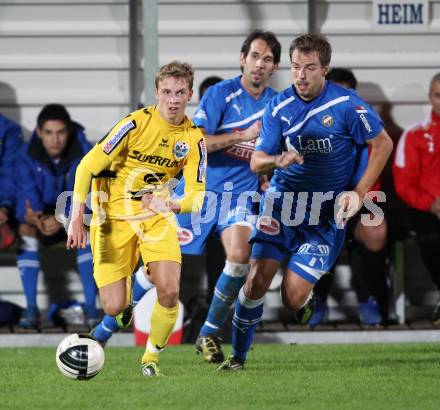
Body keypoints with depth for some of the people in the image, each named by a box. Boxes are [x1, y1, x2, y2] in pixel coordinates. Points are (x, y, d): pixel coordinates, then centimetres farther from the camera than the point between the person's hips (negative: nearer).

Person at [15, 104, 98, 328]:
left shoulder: (85, 153, -19)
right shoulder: (26, 156, -16)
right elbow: (27, 198, -24)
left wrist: (61, 220, -45)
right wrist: (34, 218, -49)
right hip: (40, 216, 1)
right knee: (25, 229, -29)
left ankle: (91, 306, -29)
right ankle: (31, 307, -28)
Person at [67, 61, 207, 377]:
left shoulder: (194, 138, -5)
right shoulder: (136, 123, -17)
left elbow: (197, 195, -6)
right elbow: (87, 167, -15)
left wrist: (173, 205, -30)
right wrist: (77, 220, -21)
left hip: (157, 215, 3)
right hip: (114, 215, -3)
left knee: (169, 292, -18)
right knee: (114, 308, -9)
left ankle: (152, 355, 9)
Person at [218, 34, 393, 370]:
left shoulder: (346, 105, -12)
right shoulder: (279, 106, -3)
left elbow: (383, 144, -1)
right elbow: (256, 161, -1)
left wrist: (358, 193, -6)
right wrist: (279, 160, -25)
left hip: (325, 213, -2)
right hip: (281, 201, 2)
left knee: (293, 299, -7)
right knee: (257, 281, -10)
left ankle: (309, 295, 31)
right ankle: (238, 356, 7)